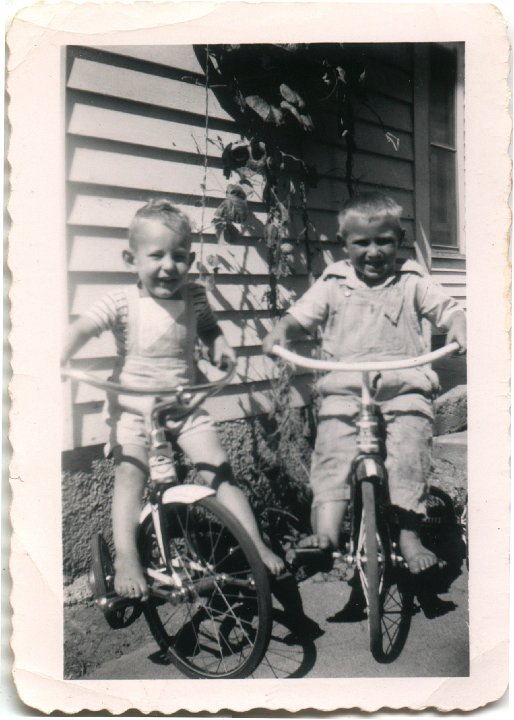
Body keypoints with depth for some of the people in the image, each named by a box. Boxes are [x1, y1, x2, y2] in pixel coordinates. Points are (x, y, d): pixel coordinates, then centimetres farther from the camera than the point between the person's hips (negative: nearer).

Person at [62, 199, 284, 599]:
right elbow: (83, 328, -20)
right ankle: (126, 559, -11)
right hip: (133, 407, -2)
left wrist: (220, 345, -2)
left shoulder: (194, 296, 1)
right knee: (130, 475, -19)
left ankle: (258, 547, 3)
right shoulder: (122, 303, -9)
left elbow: (208, 327, 19)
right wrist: (58, 361, -38)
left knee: (221, 472, -5)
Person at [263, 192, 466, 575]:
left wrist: (459, 328, -17)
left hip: (404, 387, -1)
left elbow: (450, 311, 6)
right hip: (345, 388, 1)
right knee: (332, 449, -17)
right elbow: (300, 316, 10)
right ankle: (326, 529, -16)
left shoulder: (413, 282, 9)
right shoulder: (334, 283, 11)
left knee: (409, 449, -16)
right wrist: (280, 332, -11)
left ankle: (410, 535, -4)